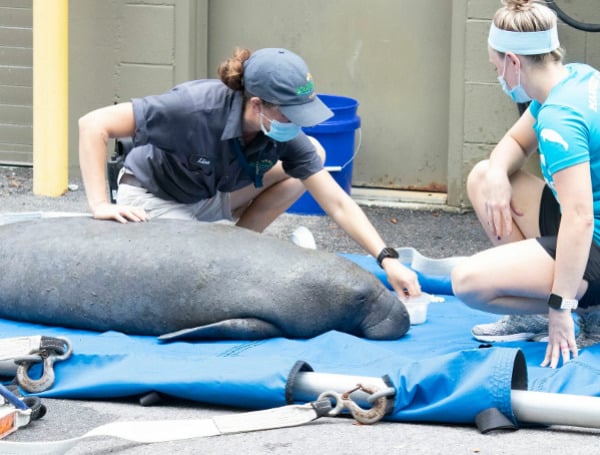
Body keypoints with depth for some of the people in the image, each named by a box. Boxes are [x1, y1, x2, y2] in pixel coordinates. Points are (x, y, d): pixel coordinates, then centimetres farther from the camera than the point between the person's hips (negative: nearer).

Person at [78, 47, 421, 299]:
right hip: (154, 199, -6)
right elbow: (94, 125, -35)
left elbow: (337, 203, -20)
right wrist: (100, 205, -38)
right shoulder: (196, 107, -37)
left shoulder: (284, 135, -21)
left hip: (214, 195, 6)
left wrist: (387, 258, -31)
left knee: (312, 153, -7)